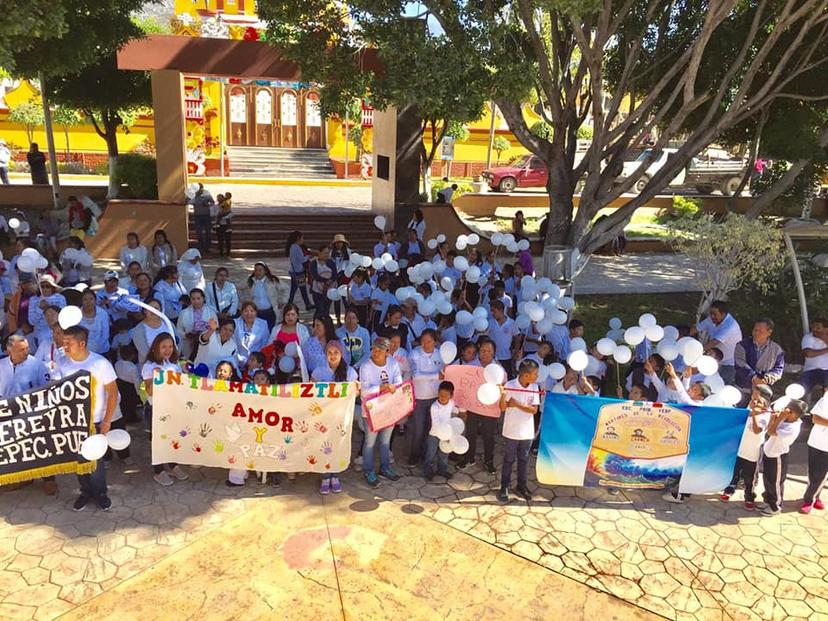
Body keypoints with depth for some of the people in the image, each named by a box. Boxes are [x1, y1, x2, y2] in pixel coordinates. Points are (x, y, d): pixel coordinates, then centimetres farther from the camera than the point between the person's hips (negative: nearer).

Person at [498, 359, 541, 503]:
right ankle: (504, 487, 21)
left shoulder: (534, 387, -4)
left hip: (527, 431, 4)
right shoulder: (510, 385, -15)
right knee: (508, 460, 8)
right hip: (512, 430, -3)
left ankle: (521, 486, 31)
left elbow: (534, 409, -7)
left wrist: (517, 404, -19)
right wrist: (502, 394, -31)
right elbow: (502, 408, -13)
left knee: (524, 459, 16)